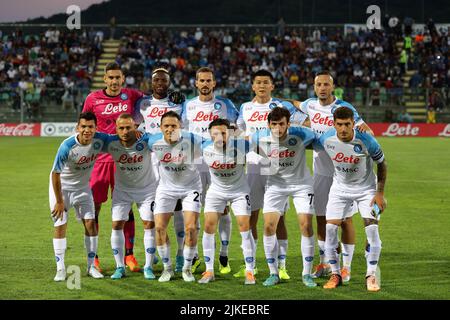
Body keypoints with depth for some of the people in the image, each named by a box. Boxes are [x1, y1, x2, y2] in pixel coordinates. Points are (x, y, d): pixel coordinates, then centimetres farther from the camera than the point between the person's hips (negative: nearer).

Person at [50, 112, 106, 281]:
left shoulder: (99, 140, -19)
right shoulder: (67, 146, -31)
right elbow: (55, 174, -23)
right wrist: (59, 201, -17)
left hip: (82, 187, 4)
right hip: (61, 186, -4)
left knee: (90, 224, -1)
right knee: (60, 226, -6)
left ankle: (91, 266, 11)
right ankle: (60, 269, 3)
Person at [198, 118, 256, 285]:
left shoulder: (240, 146, -28)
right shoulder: (205, 148, -22)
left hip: (239, 190, -2)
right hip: (216, 190, 2)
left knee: (244, 226, -9)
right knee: (209, 226, -5)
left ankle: (250, 271, 0)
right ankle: (209, 271, 6)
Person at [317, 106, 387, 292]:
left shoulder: (367, 141, -26)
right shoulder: (326, 139, -20)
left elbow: (381, 164, -11)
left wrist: (380, 193, -11)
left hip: (366, 188, -2)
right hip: (340, 188, 2)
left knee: (372, 228, -14)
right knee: (330, 228, -9)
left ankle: (371, 275, 0)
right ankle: (335, 274, 5)